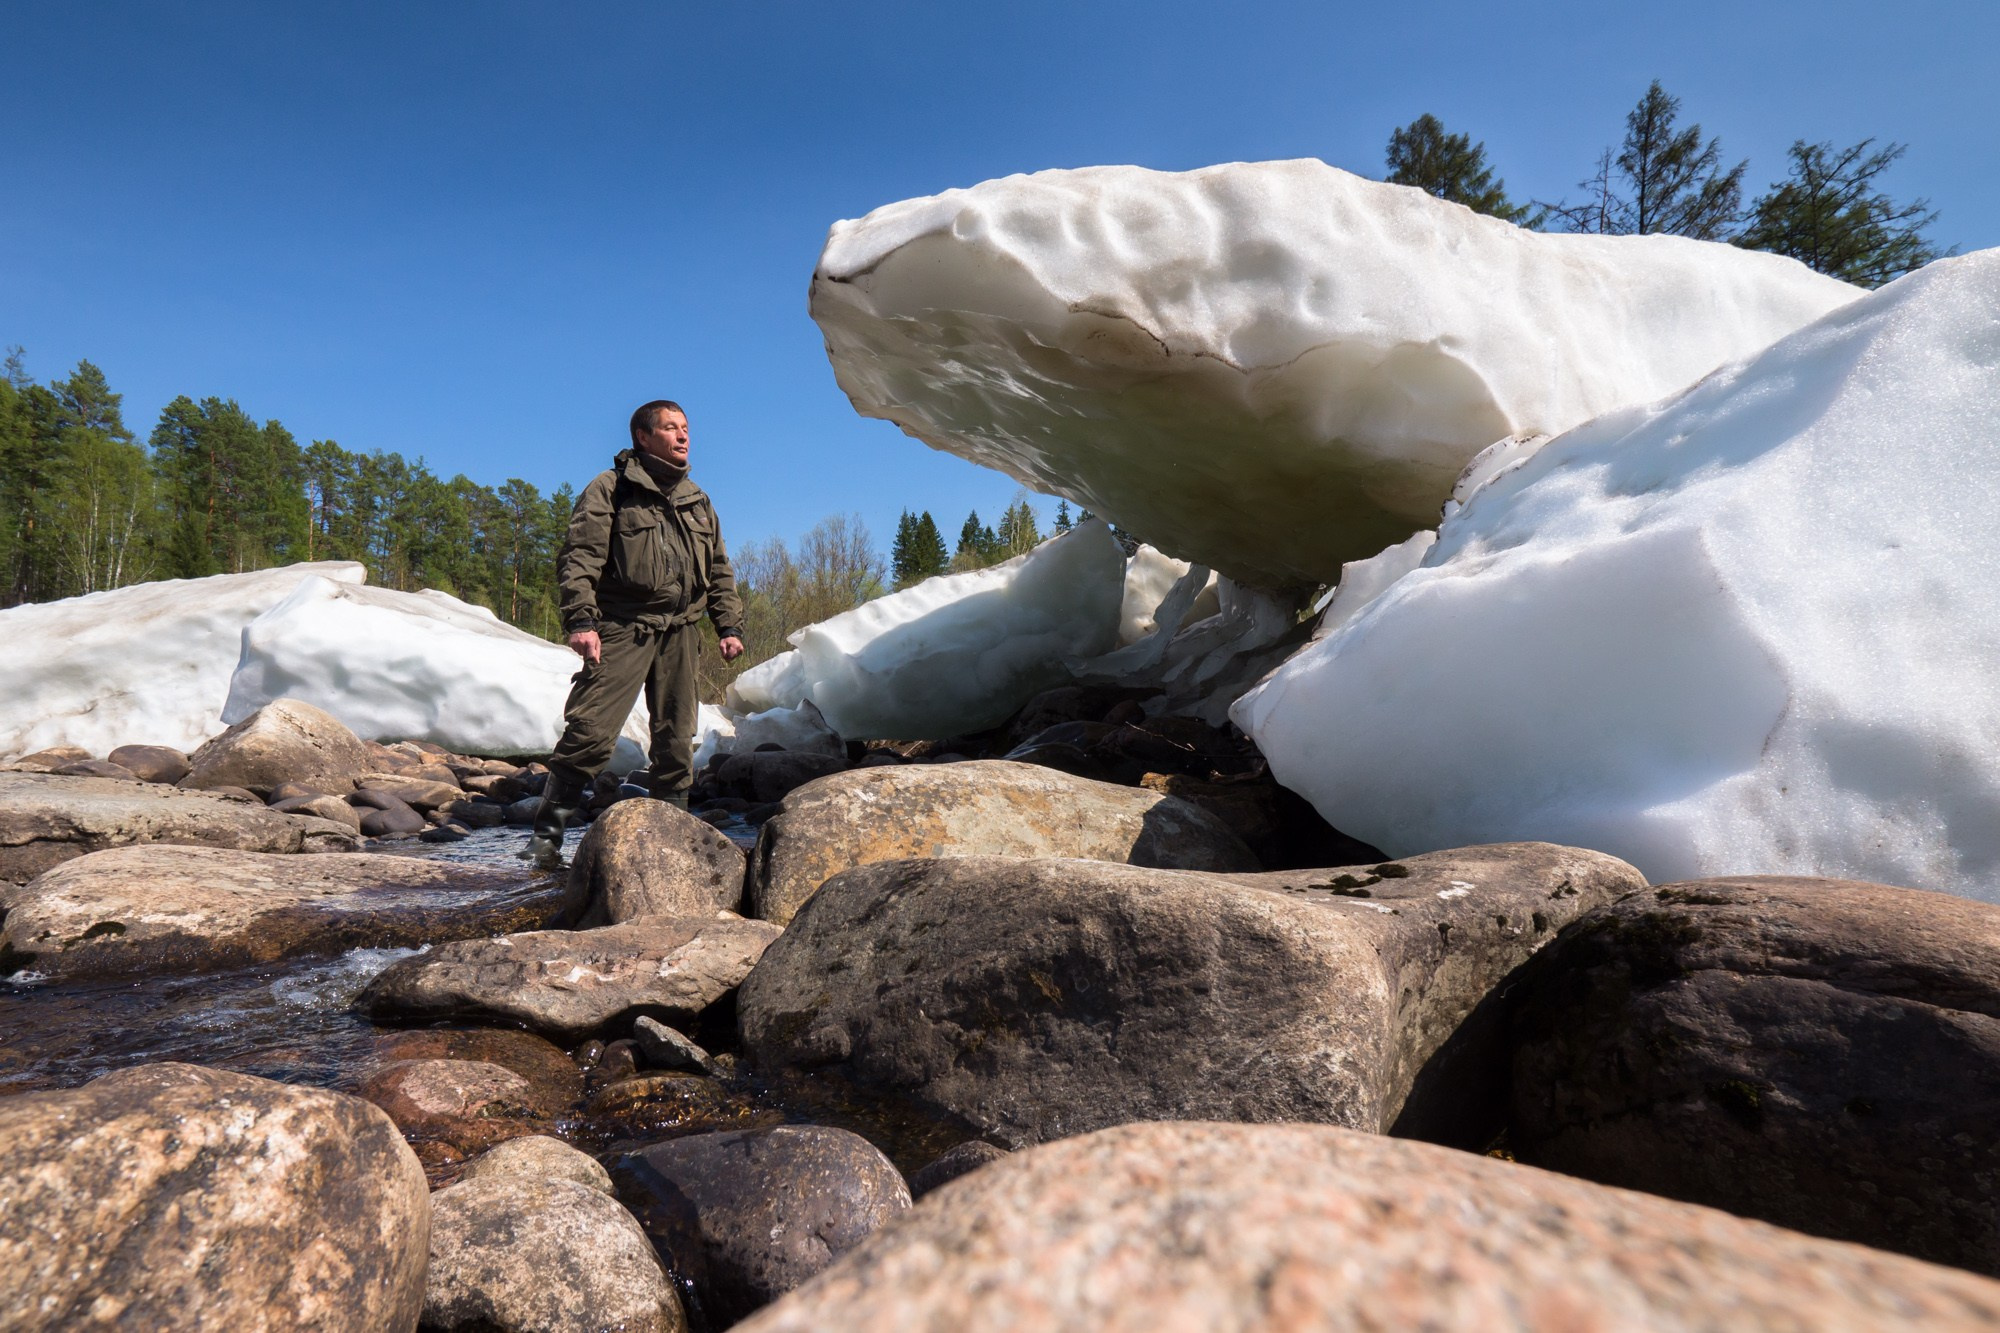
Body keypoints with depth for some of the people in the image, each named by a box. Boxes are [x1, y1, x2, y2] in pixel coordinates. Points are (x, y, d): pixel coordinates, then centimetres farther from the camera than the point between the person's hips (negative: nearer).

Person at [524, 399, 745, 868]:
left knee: (676, 739, 7)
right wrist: (580, 620, -18)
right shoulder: (611, 489, 3)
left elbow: (719, 572, 23)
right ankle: (547, 833, -3)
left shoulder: (697, 501, 20)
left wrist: (729, 626, 12)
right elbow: (579, 558, -7)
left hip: (680, 632, 6)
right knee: (591, 731, -14)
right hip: (622, 628, -5)